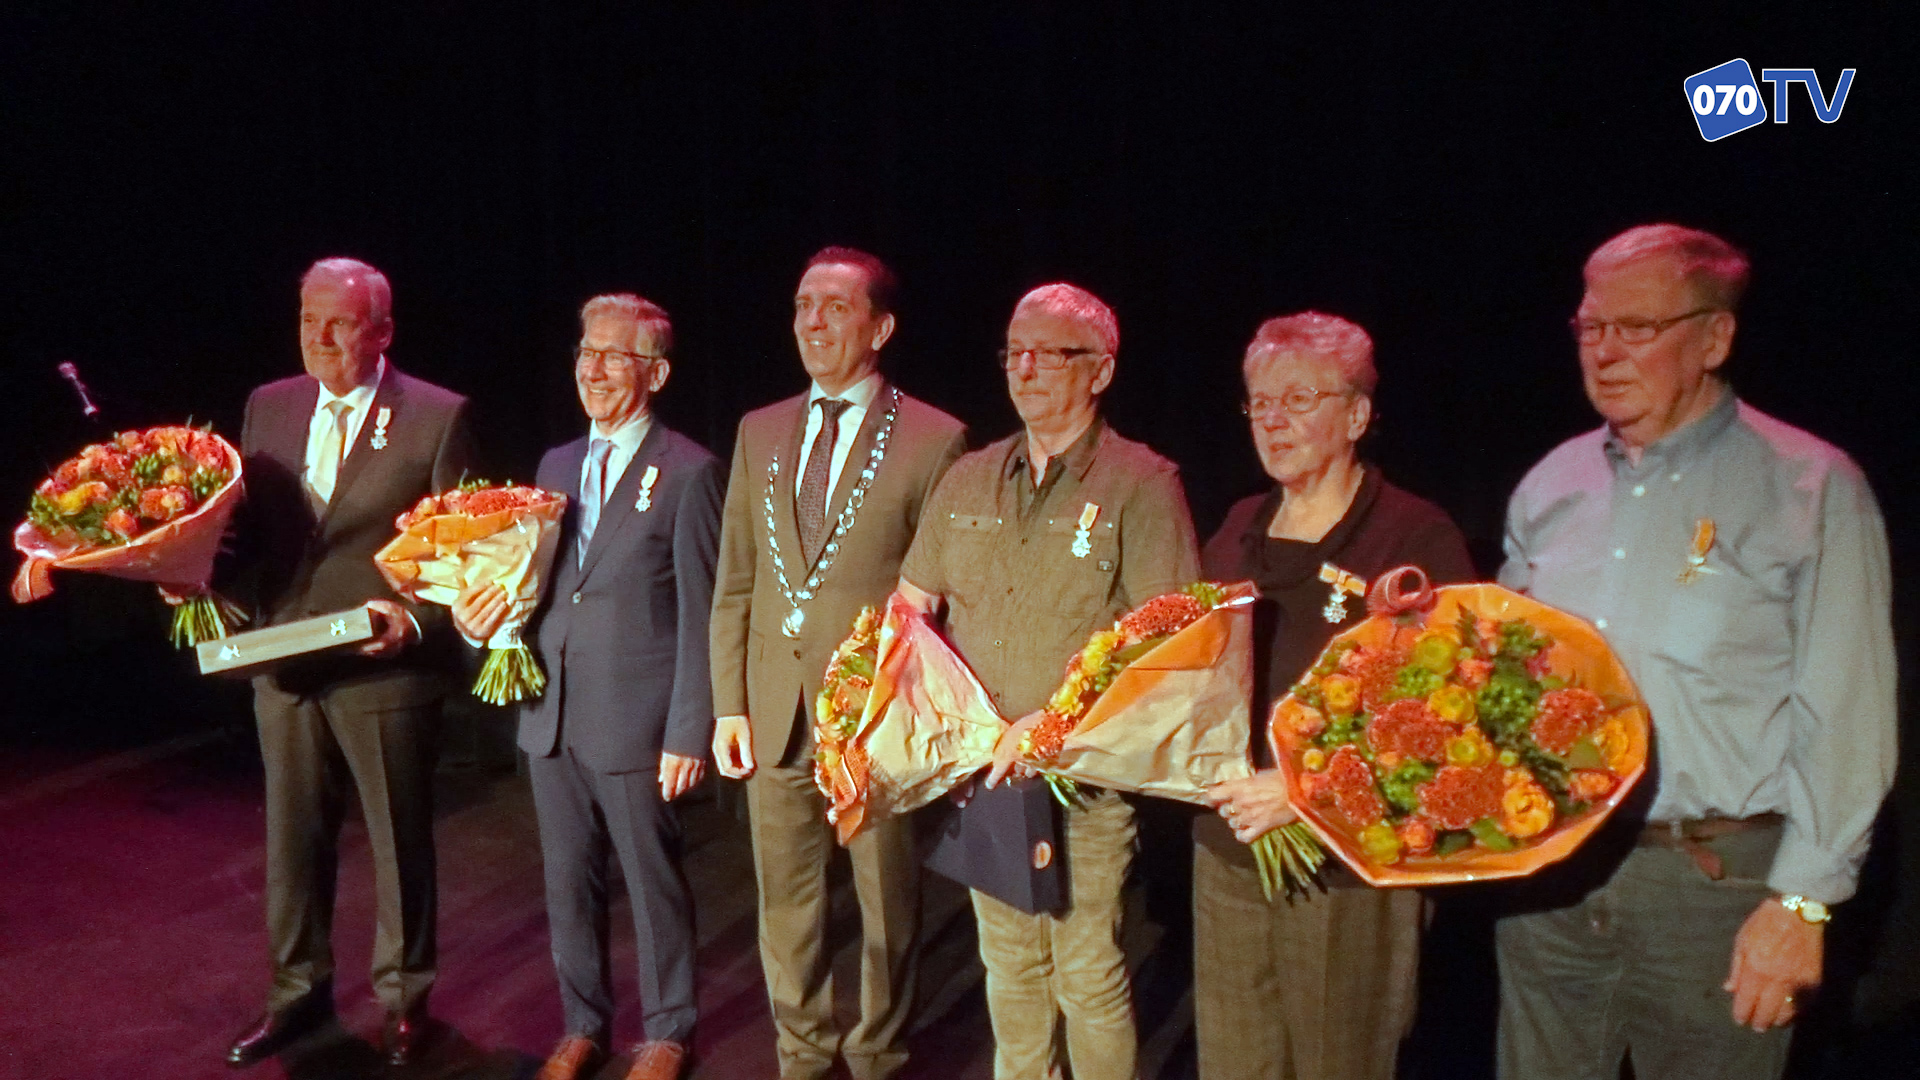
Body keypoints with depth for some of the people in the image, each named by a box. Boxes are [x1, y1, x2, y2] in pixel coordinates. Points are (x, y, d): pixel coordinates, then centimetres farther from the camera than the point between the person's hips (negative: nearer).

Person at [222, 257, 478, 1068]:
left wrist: (416, 617, -20)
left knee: (400, 840, 10)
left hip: (386, 667, -4)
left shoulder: (436, 416, -6)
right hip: (282, 664, 5)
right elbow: (247, 526, 12)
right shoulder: (267, 407, 8)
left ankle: (404, 998, 29)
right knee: (292, 838, 16)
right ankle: (299, 992, 36)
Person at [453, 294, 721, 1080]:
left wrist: (689, 733, -12)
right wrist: (481, 617, -4)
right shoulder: (556, 465, 12)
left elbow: (699, 617, -10)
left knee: (653, 883, 8)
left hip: (637, 721, -6)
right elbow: (534, 580, 16)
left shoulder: (688, 472, -8)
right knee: (568, 883, 16)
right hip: (552, 718, 6)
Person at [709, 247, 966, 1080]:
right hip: (775, 712, 4)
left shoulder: (934, 441, -6)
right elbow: (733, 584, 10)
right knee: (785, 902, 16)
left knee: (886, 901, 12)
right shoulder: (760, 433, 9)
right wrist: (729, 703, 5)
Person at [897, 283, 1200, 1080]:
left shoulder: (1142, 486, -8)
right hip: (981, 767, 5)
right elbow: (910, 604, 15)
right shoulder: (968, 480, 9)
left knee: (1089, 974, 4)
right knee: (1008, 962, 18)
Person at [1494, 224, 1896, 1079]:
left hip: (1714, 882, -4)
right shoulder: (1553, 483, 8)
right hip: (1546, 877, 4)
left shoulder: (1810, 489, -6)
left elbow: (1845, 719, -9)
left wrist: (1803, 900, -11)